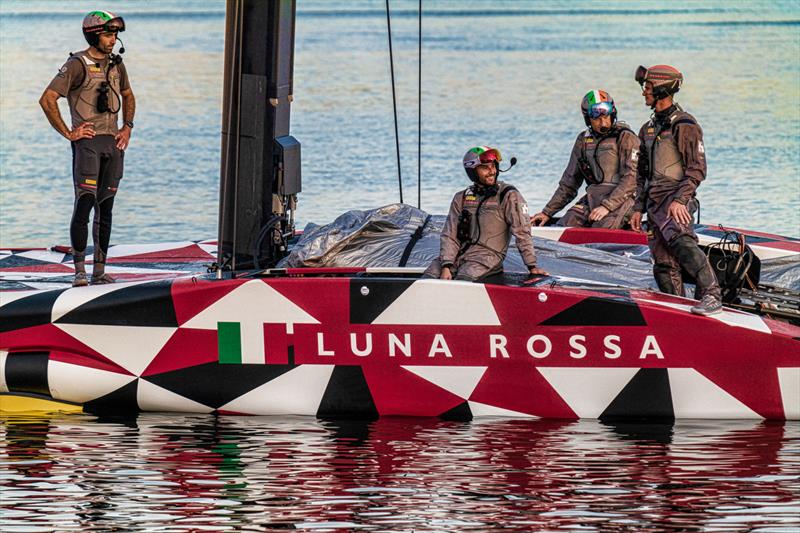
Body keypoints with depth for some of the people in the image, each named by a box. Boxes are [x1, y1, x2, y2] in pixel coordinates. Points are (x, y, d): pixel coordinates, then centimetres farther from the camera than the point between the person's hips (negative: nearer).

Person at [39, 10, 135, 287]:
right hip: (88, 141, -7)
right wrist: (68, 133, -13)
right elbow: (47, 99, -15)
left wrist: (127, 128, 15)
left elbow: (128, 97, 30)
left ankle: (99, 272, 13)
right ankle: (79, 271, -14)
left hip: (113, 142, 7)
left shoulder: (115, 65, 12)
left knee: (105, 208, 8)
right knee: (84, 203, -14)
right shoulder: (77, 65, -9)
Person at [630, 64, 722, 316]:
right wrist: (638, 208, 18)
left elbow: (697, 169, -11)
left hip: (675, 200, -9)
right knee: (663, 265, 4)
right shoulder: (648, 129, 20)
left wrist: (679, 200, -21)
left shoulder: (684, 125, -5)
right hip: (654, 204, 9)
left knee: (680, 241, -34)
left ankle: (711, 296, -41)